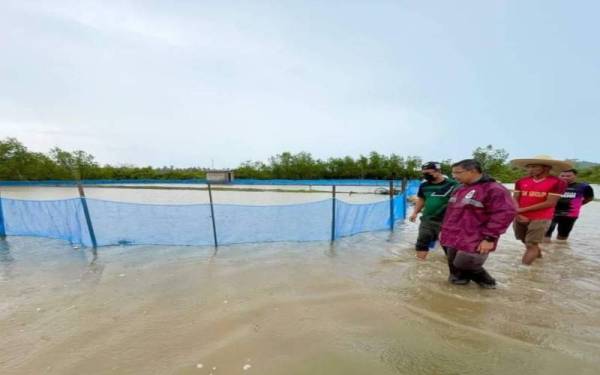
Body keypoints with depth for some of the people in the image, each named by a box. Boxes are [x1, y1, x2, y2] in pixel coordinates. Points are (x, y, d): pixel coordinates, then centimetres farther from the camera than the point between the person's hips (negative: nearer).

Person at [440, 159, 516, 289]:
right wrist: (444, 230, 20)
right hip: (452, 240, 8)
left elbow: (505, 214, -18)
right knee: (456, 271, 15)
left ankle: (487, 283, 28)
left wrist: (489, 238, -19)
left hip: (472, 243, -8)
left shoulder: (494, 190, -12)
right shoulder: (461, 189, 15)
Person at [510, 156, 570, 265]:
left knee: (531, 245, -3)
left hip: (541, 219, -4)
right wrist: (518, 214, -13)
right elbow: (515, 199, 2)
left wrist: (522, 209, -15)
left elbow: (550, 203, -12)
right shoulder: (521, 182, 2)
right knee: (526, 242, 20)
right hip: (520, 218, 4)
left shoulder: (557, 183, -8)